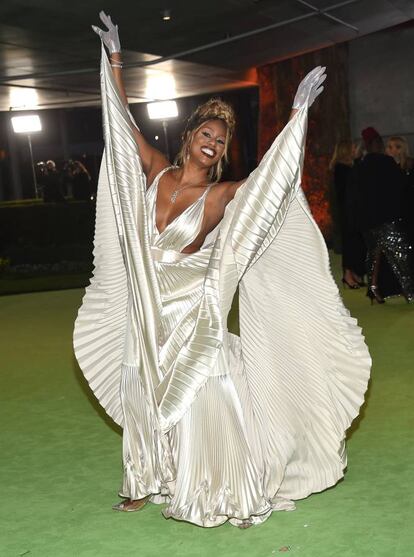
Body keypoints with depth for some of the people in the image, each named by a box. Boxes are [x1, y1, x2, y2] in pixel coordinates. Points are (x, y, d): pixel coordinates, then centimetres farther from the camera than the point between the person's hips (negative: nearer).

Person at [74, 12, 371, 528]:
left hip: (193, 314, -3)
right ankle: (149, 483, 32)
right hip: (146, 311, 4)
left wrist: (298, 111, -22)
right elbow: (124, 122, 4)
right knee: (144, 397, 14)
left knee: (204, 398, -3)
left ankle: (231, 493, 11)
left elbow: (275, 171, -17)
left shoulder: (222, 195, -8)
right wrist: (115, 59, 4)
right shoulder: (156, 171, 0)